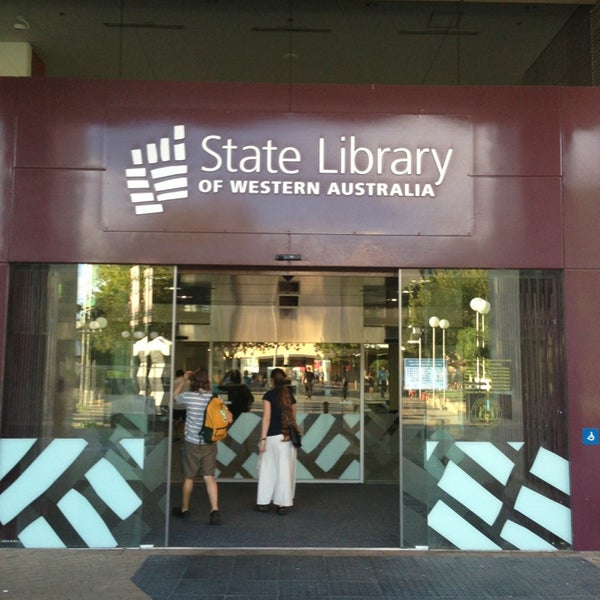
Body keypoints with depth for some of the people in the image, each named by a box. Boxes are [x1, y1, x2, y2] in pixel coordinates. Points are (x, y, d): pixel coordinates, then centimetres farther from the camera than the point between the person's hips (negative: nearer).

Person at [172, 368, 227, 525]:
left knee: (189, 477, 13)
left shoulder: (188, 396, -10)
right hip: (210, 444, 2)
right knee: (209, 477, 2)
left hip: (192, 443, -2)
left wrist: (184, 380, 18)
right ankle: (215, 510, -11)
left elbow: (175, 396, 12)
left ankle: (184, 509, 28)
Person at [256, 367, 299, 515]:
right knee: (285, 470, 6)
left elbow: (266, 418, -11)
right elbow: (293, 418, 9)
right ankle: (283, 504, 8)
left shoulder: (269, 395, -7)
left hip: (273, 436, -3)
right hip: (287, 437, 3)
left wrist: (262, 438, -10)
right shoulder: (290, 396, 6)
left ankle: (264, 502, 15)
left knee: (268, 469, 8)